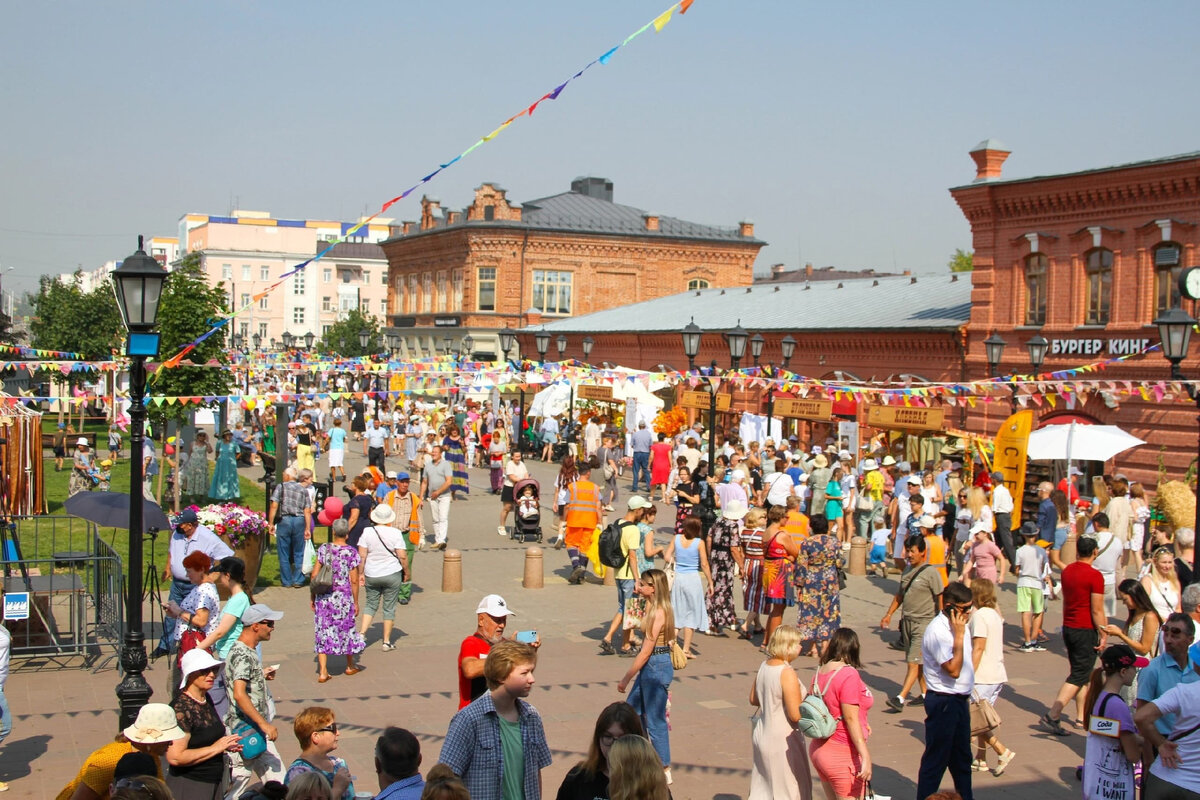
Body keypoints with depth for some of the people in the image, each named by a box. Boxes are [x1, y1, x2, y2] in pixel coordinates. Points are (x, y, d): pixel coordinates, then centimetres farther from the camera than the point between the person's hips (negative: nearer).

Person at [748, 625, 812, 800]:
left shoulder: (764, 666, 2)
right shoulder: (787, 673, -23)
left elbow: (753, 699, 15)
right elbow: (796, 715, -23)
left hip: (761, 733, 8)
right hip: (782, 739, -8)